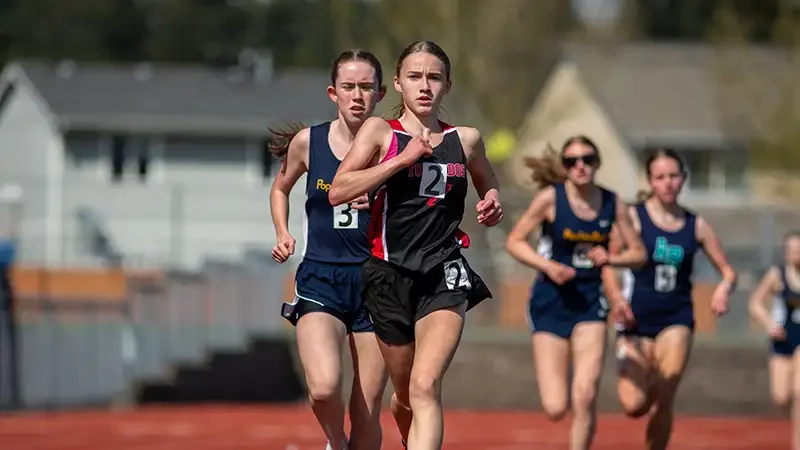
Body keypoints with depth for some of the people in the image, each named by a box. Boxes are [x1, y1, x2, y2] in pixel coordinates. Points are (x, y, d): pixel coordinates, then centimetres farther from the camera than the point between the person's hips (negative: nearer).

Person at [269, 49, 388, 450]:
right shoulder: (307, 142, 1)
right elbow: (280, 188, 21)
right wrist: (283, 234, 6)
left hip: (374, 281, 0)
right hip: (320, 280, 0)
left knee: (367, 415, 1)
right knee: (324, 388, -23)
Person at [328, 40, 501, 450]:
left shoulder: (466, 139, 8)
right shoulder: (380, 132, 1)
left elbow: (487, 182, 29)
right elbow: (338, 192, -12)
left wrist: (492, 202, 5)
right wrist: (403, 158, -16)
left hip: (444, 277, 0)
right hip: (390, 275, 0)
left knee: (425, 386, -20)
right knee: (406, 394, 15)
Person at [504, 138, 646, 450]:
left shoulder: (612, 203, -1)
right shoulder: (551, 197, -9)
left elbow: (639, 253, 7)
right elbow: (514, 241, -2)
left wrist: (611, 259, -14)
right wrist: (548, 266, -17)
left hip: (590, 301, 2)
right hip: (552, 301, -2)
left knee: (585, 397, -13)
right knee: (555, 408, -6)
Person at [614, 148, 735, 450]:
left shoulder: (696, 226, 5)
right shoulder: (633, 217, -5)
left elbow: (727, 270, 12)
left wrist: (724, 288, -11)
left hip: (676, 320, 2)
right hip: (636, 320, -2)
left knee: (663, 402, -8)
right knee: (634, 406, -11)